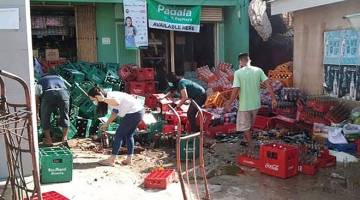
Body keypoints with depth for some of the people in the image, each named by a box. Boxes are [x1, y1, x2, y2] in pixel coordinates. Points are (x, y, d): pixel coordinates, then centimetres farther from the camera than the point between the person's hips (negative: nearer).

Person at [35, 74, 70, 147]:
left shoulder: (40, 81, 34)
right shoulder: (60, 78, 41)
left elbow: (36, 99, 30)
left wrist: (36, 115, 39)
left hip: (48, 94, -1)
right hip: (63, 92, 2)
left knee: (45, 117, 17)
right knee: (64, 116, 19)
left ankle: (48, 140, 21)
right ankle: (65, 138, 16)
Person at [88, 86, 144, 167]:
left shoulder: (110, 96, -17)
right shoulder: (109, 99, 12)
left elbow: (117, 103, -41)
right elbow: (115, 113, 19)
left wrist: (104, 99, -40)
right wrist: (106, 124, 17)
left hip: (133, 113, -10)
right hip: (138, 112, 10)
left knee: (119, 134, -3)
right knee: (128, 135, 19)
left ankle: (111, 160, 2)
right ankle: (129, 159, 24)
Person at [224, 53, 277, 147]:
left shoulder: (238, 73, -14)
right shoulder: (258, 70, -3)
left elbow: (235, 91, -19)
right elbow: (268, 84, -8)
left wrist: (229, 104, -9)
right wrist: (273, 98, -3)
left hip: (244, 105, -4)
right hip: (255, 104, 5)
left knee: (245, 126, 14)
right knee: (250, 124, 26)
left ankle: (250, 145, 22)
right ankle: (247, 139, 43)